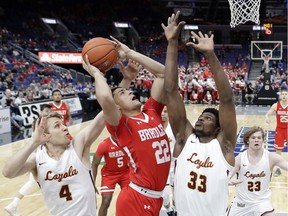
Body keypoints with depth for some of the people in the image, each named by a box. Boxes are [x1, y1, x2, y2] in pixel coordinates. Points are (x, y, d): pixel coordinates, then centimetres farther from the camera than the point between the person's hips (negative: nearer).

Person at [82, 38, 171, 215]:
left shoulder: (152, 112, 8)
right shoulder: (121, 125, -9)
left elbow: (162, 72, 8)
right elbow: (105, 98, -30)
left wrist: (129, 53, 7)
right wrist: (97, 74, -10)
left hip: (156, 197, 7)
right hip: (137, 199, -6)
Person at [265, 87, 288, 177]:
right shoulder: (276, 105, -7)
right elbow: (267, 114, -6)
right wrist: (267, 118, -29)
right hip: (279, 129, 1)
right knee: (278, 150, 8)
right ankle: (278, 169, 24)